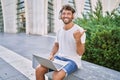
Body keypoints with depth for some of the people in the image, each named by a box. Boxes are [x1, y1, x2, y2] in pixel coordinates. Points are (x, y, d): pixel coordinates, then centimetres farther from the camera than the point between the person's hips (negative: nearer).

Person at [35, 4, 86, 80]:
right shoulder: (59, 31, 7)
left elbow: (80, 53, -16)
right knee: (39, 70, -10)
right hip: (59, 58, 6)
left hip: (72, 60, -5)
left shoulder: (79, 31, -12)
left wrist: (78, 40, -35)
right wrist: (51, 54, -2)